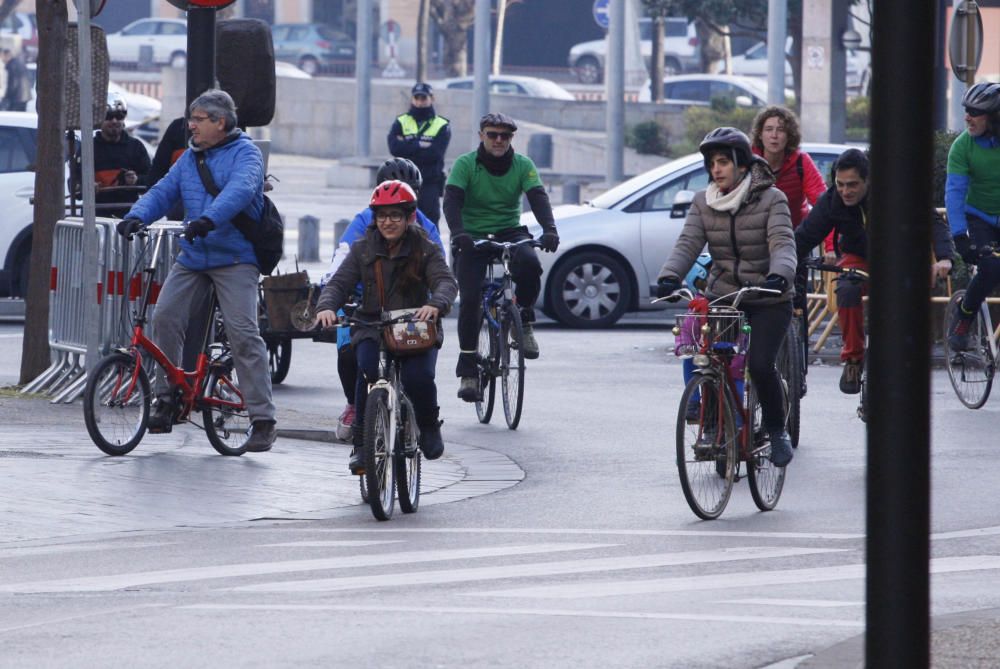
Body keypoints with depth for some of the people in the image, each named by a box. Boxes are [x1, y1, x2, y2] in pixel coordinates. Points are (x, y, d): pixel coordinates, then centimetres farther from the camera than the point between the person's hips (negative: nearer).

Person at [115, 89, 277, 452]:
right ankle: (166, 400, 6)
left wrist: (209, 220, -40)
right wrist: (137, 216, -10)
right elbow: (163, 192, 11)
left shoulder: (245, 153, -5)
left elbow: (239, 190, -24)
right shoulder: (190, 158, 16)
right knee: (165, 317, -8)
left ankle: (263, 420, -13)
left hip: (235, 258, -7)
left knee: (243, 333, -14)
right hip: (193, 257, 7)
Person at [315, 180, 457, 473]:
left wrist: (436, 305, -38)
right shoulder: (363, 250, 8)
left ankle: (429, 427, 7)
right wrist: (326, 307, -24)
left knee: (418, 377, -26)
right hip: (372, 326, 1)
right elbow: (339, 283, -1)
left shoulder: (426, 250, 2)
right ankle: (361, 443, -18)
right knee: (368, 371, -28)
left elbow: (445, 281, -14)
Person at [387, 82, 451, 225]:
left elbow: (435, 153, -11)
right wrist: (420, 145, -11)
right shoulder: (401, 122, 10)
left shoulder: (442, 126, 4)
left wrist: (408, 148, -9)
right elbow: (394, 147, -8)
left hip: (430, 184, -2)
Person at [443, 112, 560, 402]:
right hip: (472, 237, -1)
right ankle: (468, 370, -7)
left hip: (509, 233, 1)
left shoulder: (523, 165, -1)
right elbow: (452, 200, -19)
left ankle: (524, 323, -8)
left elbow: (538, 198, -14)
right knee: (470, 299, -16)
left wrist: (549, 229, -34)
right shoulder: (465, 165, -7)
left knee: (529, 263, -32)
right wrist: (459, 232, -39)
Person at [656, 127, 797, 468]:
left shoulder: (771, 199, -8)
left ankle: (777, 430, 3)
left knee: (760, 364, -19)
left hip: (768, 301, -4)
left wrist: (779, 275, -42)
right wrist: (669, 276, -26)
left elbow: (782, 244, -21)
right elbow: (688, 244, -7)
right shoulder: (703, 203, 4)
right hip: (722, 296, 4)